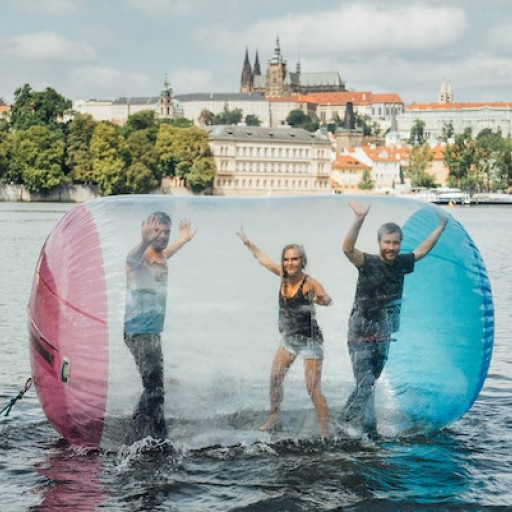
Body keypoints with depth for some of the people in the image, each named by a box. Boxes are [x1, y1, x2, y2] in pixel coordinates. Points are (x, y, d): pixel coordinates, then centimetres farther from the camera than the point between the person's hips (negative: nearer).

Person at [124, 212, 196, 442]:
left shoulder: (161, 258, 11)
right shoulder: (139, 258, -15)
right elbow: (131, 258, -41)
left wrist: (183, 239, 48)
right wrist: (144, 240, -59)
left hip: (153, 332, 9)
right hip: (139, 331, -9)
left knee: (154, 386, 16)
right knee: (154, 387, -14)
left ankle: (137, 437, 26)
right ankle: (158, 439, -13)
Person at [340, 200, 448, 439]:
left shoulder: (401, 264, 0)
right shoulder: (368, 263, -16)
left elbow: (422, 250, 17)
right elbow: (348, 248, -35)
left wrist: (441, 227, 18)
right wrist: (359, 219, -48)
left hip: (383, 336, 6)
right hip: (361, 336, -6)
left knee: (370, 381, 16)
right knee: (365, 383, -7)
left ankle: (346, 415, 34)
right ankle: (370, 431, -3)